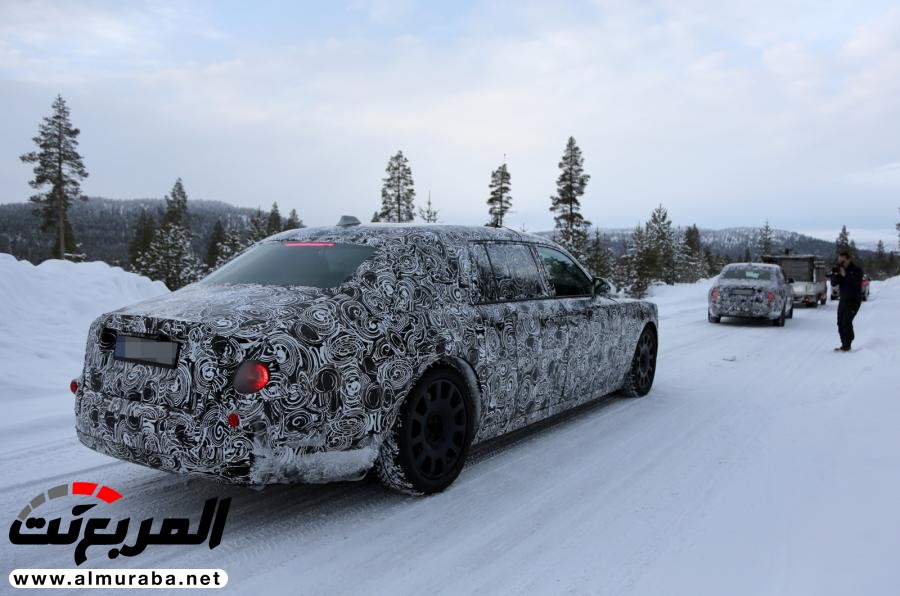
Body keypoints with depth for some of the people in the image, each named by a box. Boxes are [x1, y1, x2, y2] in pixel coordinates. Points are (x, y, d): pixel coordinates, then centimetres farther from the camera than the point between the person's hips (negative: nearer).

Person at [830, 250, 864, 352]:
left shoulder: (856, 270, -8)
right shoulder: (839, 271, 7)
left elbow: (857, 282, -25)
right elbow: (833, 284, -2)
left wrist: (845, 275, -30)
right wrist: (835, 275, -19)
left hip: (854, 300, -6)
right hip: (843, 300, 6)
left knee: (846, 322, -14)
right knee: (840, 323, 3)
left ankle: (846, 346, -9)